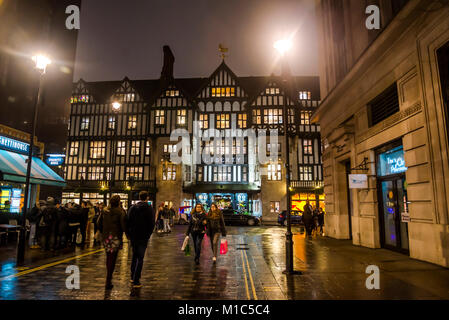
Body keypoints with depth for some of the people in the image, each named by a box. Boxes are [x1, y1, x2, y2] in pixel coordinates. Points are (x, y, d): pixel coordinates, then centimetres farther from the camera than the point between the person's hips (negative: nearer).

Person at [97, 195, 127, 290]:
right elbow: (123, 224, -14)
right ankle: (108, 282, 1)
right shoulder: (120, 211, -11)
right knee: (112, 258, 0)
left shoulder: (105, 210, 5)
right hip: (115, 237, -5)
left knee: (108, 257, 20)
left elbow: (99, 222, 10)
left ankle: (109, 276, 33)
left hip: (105, 236, 5)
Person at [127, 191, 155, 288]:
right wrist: (148, 234, 1)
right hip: (143, 237, -4)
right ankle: (136, 281, 0)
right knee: (140, 258, 1)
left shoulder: (132, 208, 2)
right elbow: (152, 224, -10)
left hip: (133, 236, 4)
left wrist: (128, 234, 11)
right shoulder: (149, 209, -9)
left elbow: (127, 221, 4)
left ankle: (132, 277, 27)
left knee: (134, 256, 21)